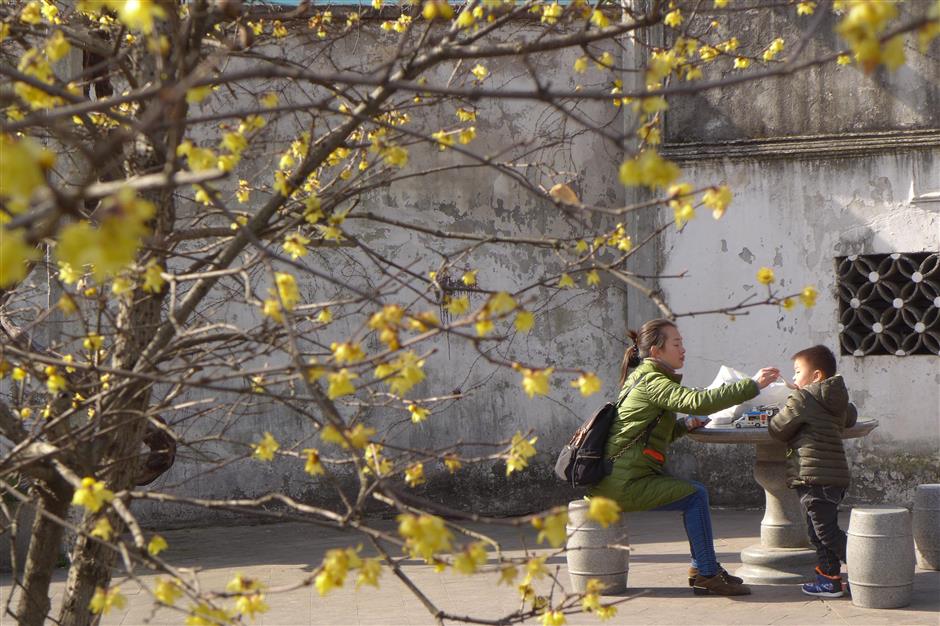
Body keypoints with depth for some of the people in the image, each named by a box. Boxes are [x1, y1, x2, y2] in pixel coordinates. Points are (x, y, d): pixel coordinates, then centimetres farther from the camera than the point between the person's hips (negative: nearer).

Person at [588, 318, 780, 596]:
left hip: (622, 477, 10)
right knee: (695, 496, -12)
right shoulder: (652, 382, -13)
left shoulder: (643, 379, 19)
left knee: (696, 492, 10)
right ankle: (706, 574, -8)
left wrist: (685, 425, 4)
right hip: (623, 482, -10)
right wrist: (753, 385, -25)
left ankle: (701, 567, 13)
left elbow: (658, 435, 24)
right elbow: (699, 401, -26)